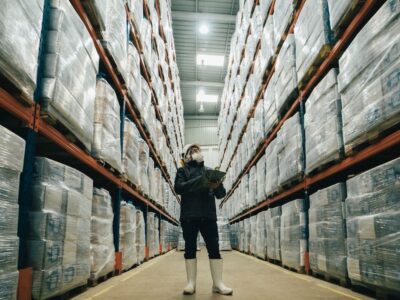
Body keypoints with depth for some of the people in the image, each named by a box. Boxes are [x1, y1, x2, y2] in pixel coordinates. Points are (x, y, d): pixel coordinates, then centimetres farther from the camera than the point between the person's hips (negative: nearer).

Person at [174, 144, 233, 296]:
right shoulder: (182, 171, 9)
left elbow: (221, 194, 13)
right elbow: (178, 187, -10)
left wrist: (217, 186, -12)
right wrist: (200, 181, -19)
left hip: (208, 215, 2)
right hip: (189, 216, -2)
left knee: (214, 248, -2)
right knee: (190, 248, 1)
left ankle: (218, 283, 3)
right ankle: (191, 283, 8)